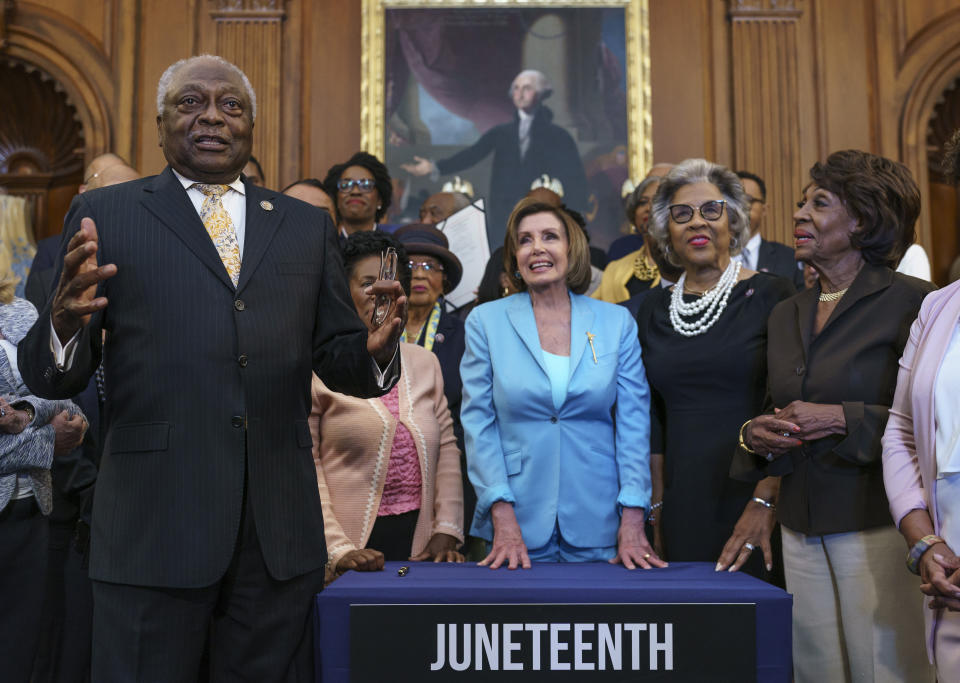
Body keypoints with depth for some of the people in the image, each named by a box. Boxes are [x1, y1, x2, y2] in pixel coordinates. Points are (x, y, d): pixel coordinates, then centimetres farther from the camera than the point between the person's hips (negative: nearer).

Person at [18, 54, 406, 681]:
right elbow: (51, 377, 1)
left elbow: (337, 362, 11)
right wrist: (66, 322, -21)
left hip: (281, 530, 3)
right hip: (152, 528, -2)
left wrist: (376, 350, -12)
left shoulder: (308, 226, 12)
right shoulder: (104, 216, 5)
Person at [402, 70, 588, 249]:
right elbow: (472, 155, 3)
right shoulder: (501, 133, 14)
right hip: (501, 220, 3)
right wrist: (435, 167, -11)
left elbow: (576, 181, 3)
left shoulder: (557, 136, 7)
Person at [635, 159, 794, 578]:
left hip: (751, 499, -3)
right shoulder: (654, 309, 9)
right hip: (684, 509, 4)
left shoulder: (770, 296, -4)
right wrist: (657, 508, 10)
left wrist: (765, 502, -15)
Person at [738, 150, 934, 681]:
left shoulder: (909, 302, -7)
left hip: (876, 524, -5)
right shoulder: (786, 314, 13)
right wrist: (754, 436, -1)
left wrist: (845, 420, -19)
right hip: (801, 531, 6)